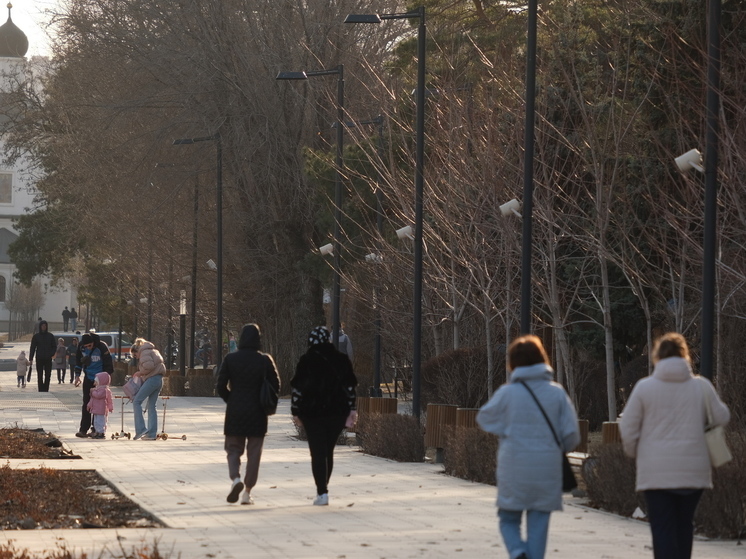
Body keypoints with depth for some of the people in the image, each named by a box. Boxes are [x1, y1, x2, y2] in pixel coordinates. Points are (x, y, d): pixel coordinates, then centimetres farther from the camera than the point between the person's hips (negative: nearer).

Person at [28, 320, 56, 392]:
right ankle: (41, 390, 1)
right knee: (39, 376, -2)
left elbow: (54, 346, 11)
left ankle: (46, 389, 3)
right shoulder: (36, 336, 3)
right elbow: (32, 348, 3)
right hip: (39, 359, -1)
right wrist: (30, 359, -3)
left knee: (48, 375, -3)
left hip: (48, 359, 1)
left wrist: (51, 354, -8)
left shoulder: (50, 336, 6)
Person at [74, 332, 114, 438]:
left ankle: (96, 429, 4)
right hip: (88, 378, 4)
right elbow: (78, 360, 11)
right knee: (86, 403, 0)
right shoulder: (81, 346, -7)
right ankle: (83, 429, 0)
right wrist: (77, 375, 6)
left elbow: (109, 365, -13)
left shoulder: (102, 347, -20)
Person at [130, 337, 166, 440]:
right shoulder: (153, 351, 27)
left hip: (152, 379, -10)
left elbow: (149, 365, -19)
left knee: (136, 402, -7)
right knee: (151, 406, 10)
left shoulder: (145, 352, -3)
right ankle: (152, 434, 7)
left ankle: (141, 429, -16)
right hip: (159, 380, 10)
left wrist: (140, 372, -4)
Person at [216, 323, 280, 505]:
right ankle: (247, 492, 9)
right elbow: (276, 386, -3)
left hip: (235, 413, 0)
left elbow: (221, 386, -4)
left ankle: (235, 478, -17)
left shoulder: (230, 359, -4)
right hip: (257, 414, 0)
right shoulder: (265, 360, -5)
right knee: (254, 452, 9)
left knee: (233, 449, 11)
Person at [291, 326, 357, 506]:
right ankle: (322, 489, 22)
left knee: (318, 452, -2)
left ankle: (322, 493, -11)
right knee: (328, 451, 15)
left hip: (312, 412, -3)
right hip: (337, 411, 3)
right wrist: (351, 409, 7)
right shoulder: (341, 359, 4)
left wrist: (296, 411, 2)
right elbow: (350, 385, 3)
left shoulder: (306, 361, -4)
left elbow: (298, 388, -5)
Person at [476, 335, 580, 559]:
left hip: (514, 471, -1)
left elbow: (484, 418, 9)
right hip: (547, 470, 1)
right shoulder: (557, 393, -1)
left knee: (509, 521, 12)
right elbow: (571, 435, -1)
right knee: (538, 527, 7)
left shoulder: (507, 393, -5)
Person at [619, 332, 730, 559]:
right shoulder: (702, 386, -2)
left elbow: (627, 428, -1)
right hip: (693, 470, 2)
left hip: (656, 470, -2)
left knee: (663, 528, -1)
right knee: (684, 523, 18)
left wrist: (635, 454, 16)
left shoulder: (644, 387, -4)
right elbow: (721, 418, 7)